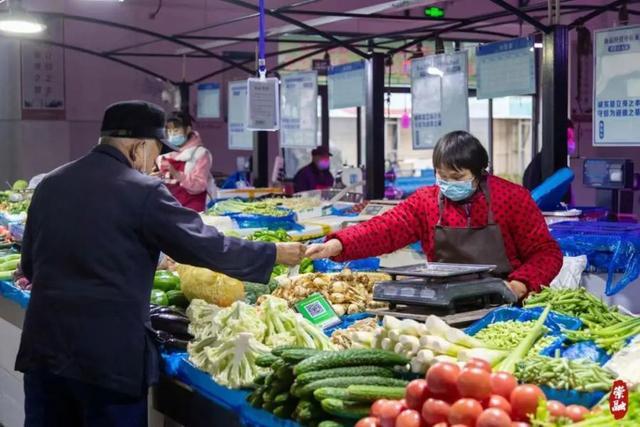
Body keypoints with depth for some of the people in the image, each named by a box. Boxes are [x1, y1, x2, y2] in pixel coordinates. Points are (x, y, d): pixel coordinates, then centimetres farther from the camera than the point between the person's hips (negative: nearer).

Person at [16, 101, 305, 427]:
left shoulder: (49, 184, 8)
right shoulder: (143, 191, -11)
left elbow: (29, 266, 17)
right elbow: (208, 246, -10)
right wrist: (275, 254, 2)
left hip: (42, 345, 6)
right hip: (109, 353, -6)